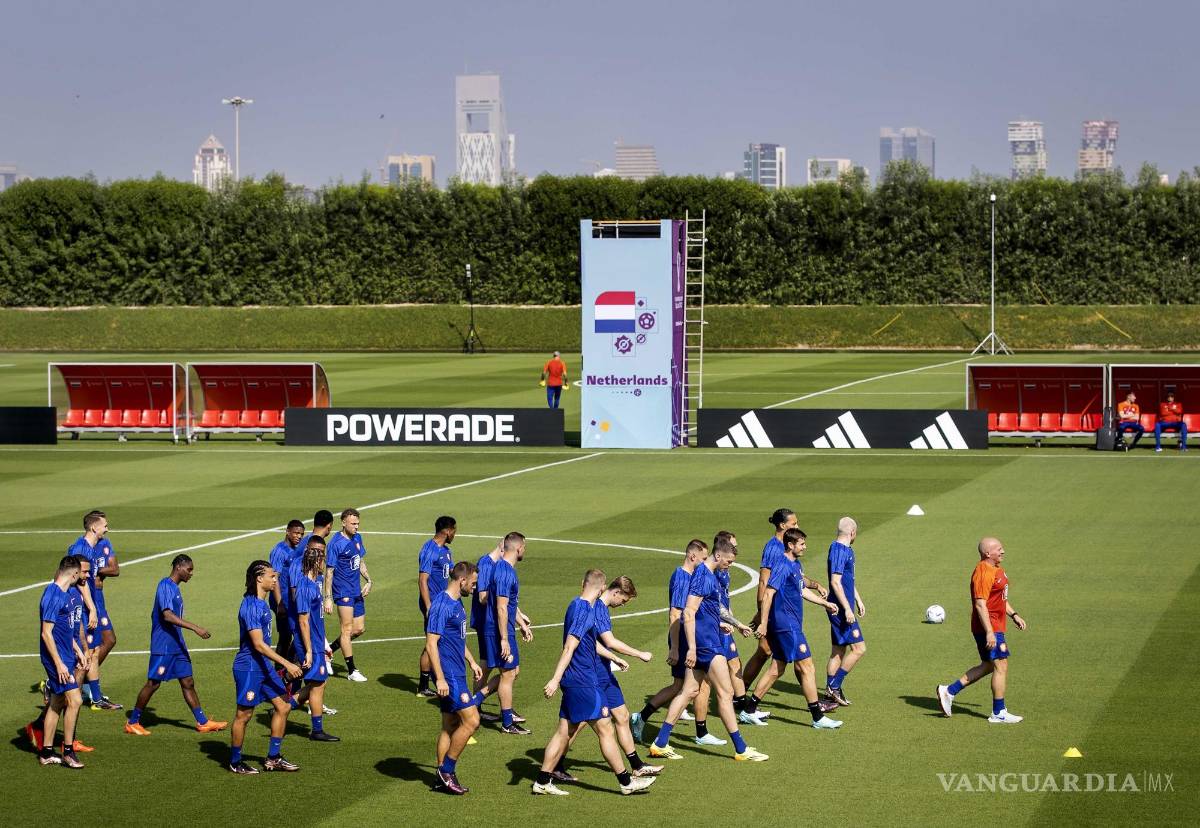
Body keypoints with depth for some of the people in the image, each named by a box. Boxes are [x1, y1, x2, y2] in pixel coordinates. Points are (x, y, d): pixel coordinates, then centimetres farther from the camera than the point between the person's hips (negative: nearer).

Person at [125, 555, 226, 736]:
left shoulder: (175, 588, 14)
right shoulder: (165, 586, -16)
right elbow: (167, 616, -27)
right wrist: (195, 628, -31)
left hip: (177, 645, 9)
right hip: (163, 646, -9)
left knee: (188, 683, 7)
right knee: (153, 683, -2)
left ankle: (202, 722, 9)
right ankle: (132, 723, 9)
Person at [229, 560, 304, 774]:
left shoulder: (262, 603, 10)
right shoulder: (251, 606, -21)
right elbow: (258, 644, -24)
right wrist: (286, 664, -24)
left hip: (263, 666, 10)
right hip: (248, 667, -10)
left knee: (282, 706, 8)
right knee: (244, 715, 2)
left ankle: (273, 758, 16)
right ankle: (235, 762, 15)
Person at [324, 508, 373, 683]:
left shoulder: (357, 538, 8)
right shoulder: (335, 544, -15)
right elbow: (329, 571, -13)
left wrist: (368, 580, 5)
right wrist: (328, 598, -15)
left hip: (357, 591, 8)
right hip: (343, 592, -8)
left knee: (359, 629, 12)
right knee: (347, 629, -4)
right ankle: (352, 671, 2)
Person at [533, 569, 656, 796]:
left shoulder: (577, 606, 14)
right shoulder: (583, 611, -17)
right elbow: (569, 647, -23)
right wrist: (555, 680, -28)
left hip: (574, 682, 10)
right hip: (583, 682, -10)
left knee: (565, 731, 10)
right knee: (605, 729, -2)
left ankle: (543, 781, 11)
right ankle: (626, 782, 5)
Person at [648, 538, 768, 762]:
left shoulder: (709, 575, 15)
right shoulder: (702, 576, -17)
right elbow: (689, 613, -22)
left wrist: (737, 624, 41)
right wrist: (692, 648, -24)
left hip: (708, 641, 10)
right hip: (706, 643, -10)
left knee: (690, 691, 10)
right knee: (725, 693, -3)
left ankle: (660, 744, 9)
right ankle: (741, 750, 2)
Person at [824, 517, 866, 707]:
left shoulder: (847, 550, 15)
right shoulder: (839, 551, -17)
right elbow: (835, 582, -23)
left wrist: (858, 600, 30)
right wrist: (847, 608, -23)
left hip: (843, 608, 10)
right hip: (841, 608, -10)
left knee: (838, 651, 12)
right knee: (859, 648, -10)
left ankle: (831, 692, 15)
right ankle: (833, 687, -6)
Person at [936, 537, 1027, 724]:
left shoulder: (996, 569, 14)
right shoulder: (983, 573, -19)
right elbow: (980, 604, -24)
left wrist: (1014, 615, 19)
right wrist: (989, 633, -26)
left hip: (995, 627, 11)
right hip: (989, 627, -11)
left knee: (988, 666, 16)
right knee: (1001, 666, -5)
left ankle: (949, 691, 21)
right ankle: (999, 713, 3)